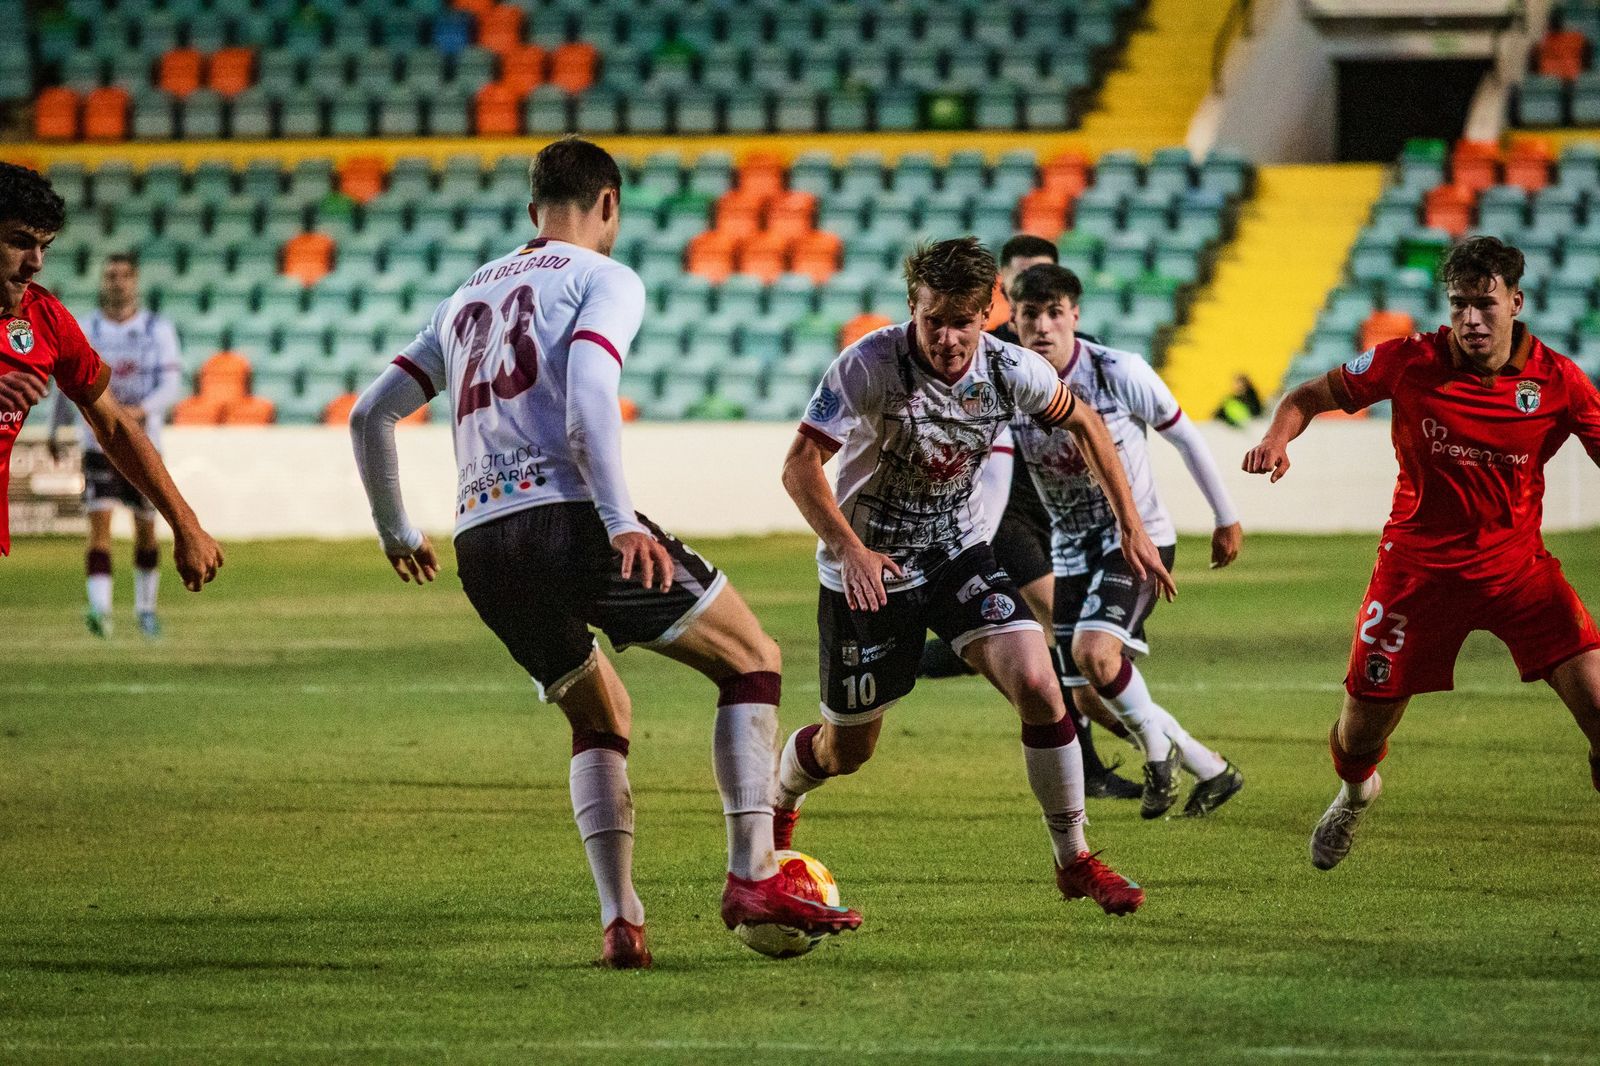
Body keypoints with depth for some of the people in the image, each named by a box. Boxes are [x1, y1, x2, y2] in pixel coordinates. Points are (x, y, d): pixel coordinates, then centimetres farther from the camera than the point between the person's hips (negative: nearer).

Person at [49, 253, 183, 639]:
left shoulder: (158, 330, -1)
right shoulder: (84, 331, 3)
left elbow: (171, 384, -8)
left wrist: (142, 411, -26)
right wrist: (55, 429, 20)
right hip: (99, 443, 0)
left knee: (146, 529, 8)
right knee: (100, 521, -16)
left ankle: (145, 606, 27)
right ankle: (100, 608, -26)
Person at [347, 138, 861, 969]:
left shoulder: (468, 297, 25)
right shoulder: (602, 278, 5)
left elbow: (370, 414, 25)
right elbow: (587, 397, -14)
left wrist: (395, 532, 36)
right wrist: (620, 519, -23)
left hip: (480, 547, 6)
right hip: (568, 518, -6)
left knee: (600, 717, 23)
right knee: (752, 660, 8)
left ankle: (620, 921, 6)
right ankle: (753, 877, -5)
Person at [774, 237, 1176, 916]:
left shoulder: (1011, 371, -14)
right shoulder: (869, 365, -25)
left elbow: (1083, 424, 6)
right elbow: (800, 465, -23)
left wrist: (1131, 525, 5)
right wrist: (848, 548, -37)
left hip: (959, 556, 3)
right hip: (866, 573, -2)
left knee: (1037, 682, -19)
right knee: (847, 749, 8)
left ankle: (1075, 861, -4)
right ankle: (775, 802, 45)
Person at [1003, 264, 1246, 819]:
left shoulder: (1121, 374, -17)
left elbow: (1184, 436, -3)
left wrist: (1226, 518, 6)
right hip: (1071, 550, 5)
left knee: (1094, 652, -29)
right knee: (1089, 699, 5)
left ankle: (1157, 744, -1)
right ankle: (1210, 771, 23)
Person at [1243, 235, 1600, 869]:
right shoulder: (1410, 362, -11)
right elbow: (1314, 394, 2)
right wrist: (1278, 437, -18)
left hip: (1517, 567, 0)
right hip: (1419, 567, 0)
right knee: (1360, 734, 8)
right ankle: (1355, 792, 48)